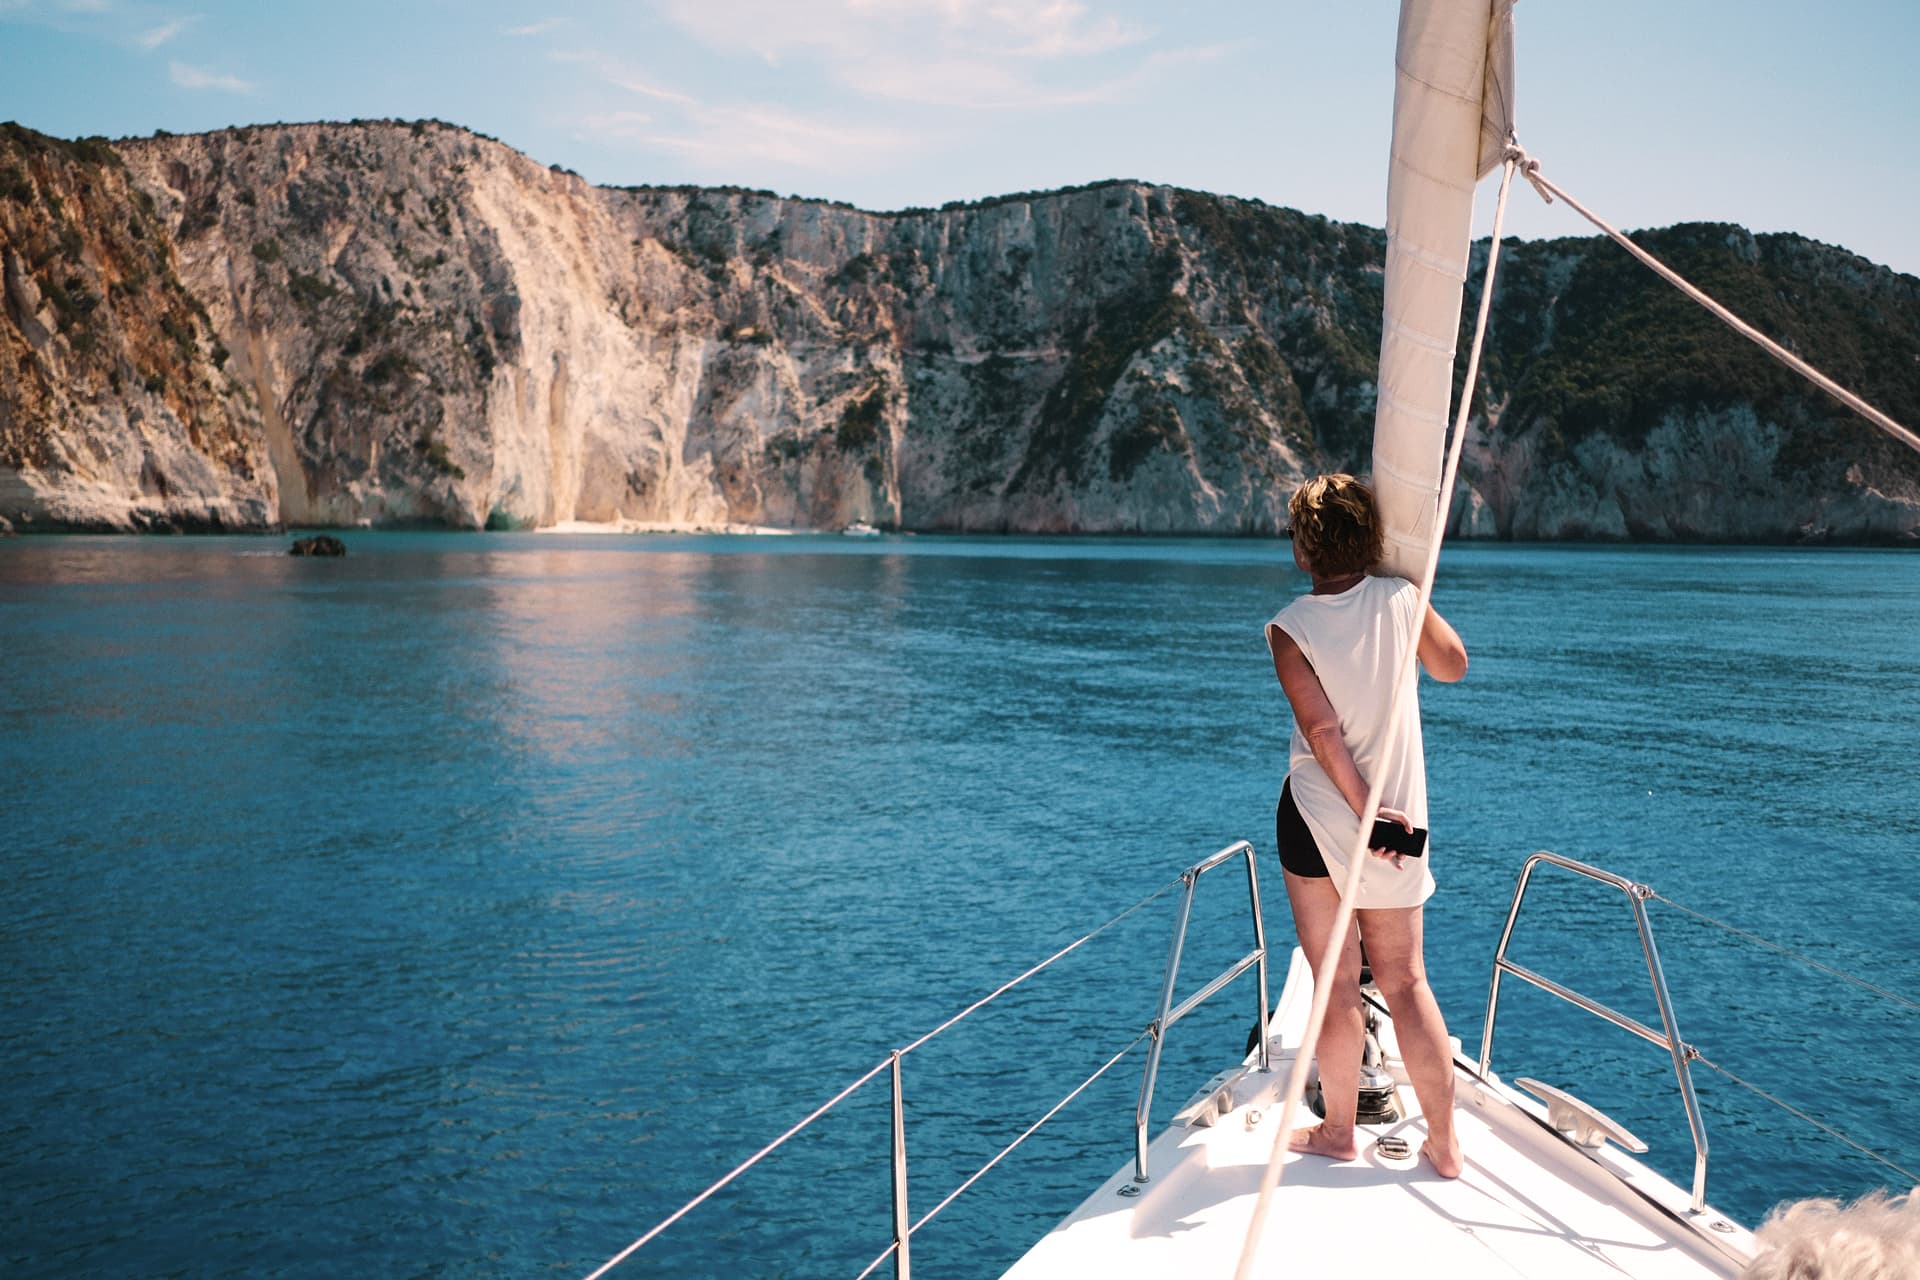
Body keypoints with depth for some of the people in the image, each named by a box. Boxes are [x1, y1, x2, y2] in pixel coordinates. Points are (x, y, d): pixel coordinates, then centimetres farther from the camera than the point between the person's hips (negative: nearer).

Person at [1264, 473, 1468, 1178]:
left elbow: (1323, 733, -18)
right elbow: (1453, 665, 13)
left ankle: (1338, 1133, 23)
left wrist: (1367, 812, -14)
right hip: (1398, 818, 3)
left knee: (1337, 985, 8)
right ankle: (1444, 1142, 18)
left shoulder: (1289, 629, -13)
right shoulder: (1402, 598, -5)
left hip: (1316, 819, -3)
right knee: (1405, 982, 12)